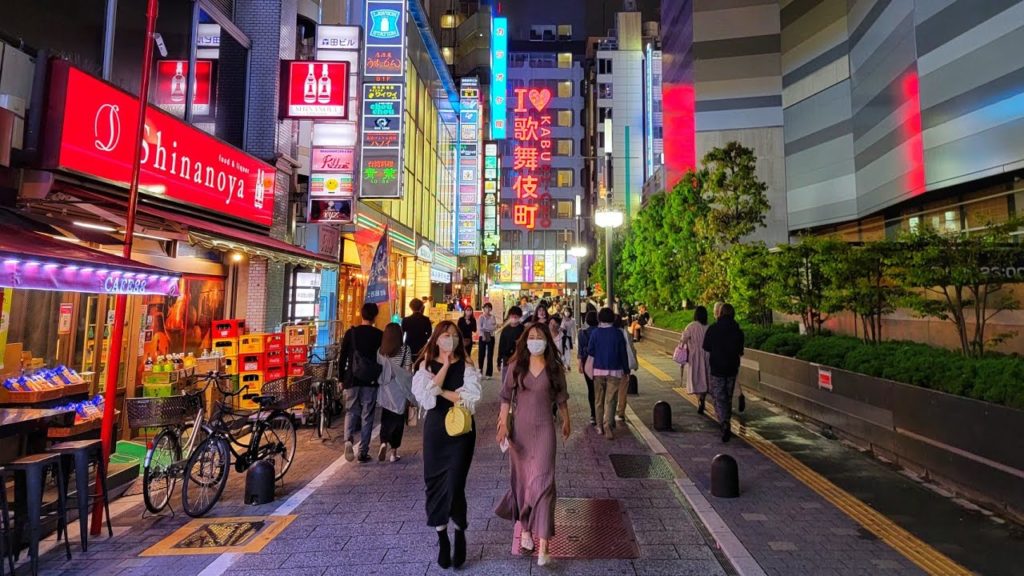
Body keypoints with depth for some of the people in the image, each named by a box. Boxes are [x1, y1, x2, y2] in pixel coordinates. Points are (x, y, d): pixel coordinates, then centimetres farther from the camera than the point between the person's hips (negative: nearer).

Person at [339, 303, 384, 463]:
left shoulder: (350, 333, 0)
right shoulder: (380, 335, -4)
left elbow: (342, 358, 1)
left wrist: (341, 379, 10)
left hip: (352, 380, 1)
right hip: (370, 381, -1)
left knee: (351, 412, 14)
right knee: (367, 416, 7)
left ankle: (348, 440, -11)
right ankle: (363, 452, 10)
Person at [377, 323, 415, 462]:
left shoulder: (380, 351, -1)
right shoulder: (405, 349, -8)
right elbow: (408, 372, -7)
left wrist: (382, 383, 14)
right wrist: (410, 394, -1)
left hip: (385, 390, 3)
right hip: (400, 391, -2)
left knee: (386, 419, 16)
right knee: (398, 420, 9)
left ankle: (383, 443, -4)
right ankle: (393, 452, 13)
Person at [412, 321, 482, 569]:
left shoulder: (467, 366, -2)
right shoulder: (426, 366, 2)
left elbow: (470, 398, -15)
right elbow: (427, 393, -15)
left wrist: (440, 391, -13)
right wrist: (446, 365, -14)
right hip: (435, 429, 2)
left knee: (454, 485, -6)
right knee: (435, 484, 9)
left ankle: (460, 535, 23)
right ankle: (442, 540, 29)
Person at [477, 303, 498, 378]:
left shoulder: (493, 317, 7)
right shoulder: (481, 317, 1)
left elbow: (495, 327, -1)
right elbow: (480, 328, -7)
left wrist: (486, 328, -13)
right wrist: (483, 336, -17)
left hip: (491, 337, 2)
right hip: (482, 337, -2)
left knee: (490, 355, 3)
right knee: (481, 354, -2)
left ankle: (489, 373, 8)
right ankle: (480, 372, 10)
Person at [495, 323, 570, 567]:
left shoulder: (554, 368, -3)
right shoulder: (517, 366, -2)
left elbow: (561, 398, 9)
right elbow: (506, 396, 0)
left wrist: (566, 422, 20)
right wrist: (503, 424, -7)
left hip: (544, 429, -1)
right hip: (520, 428, 2)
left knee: (542, 482, -7)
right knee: (522, 480, 14)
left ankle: (543, 546, -3)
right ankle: (525, 527, 36)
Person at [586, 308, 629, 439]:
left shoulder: (595, 332, -5)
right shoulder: (618, 333, -5)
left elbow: (590, 351, -4)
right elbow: (623, 353, -2)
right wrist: (626, 369, 8)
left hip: (598, 370, 1)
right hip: (614, 370, -1)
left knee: (598, 400, 13)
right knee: (610, 400, 0)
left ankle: (600, 427, 20)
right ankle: (608, 426, -15)